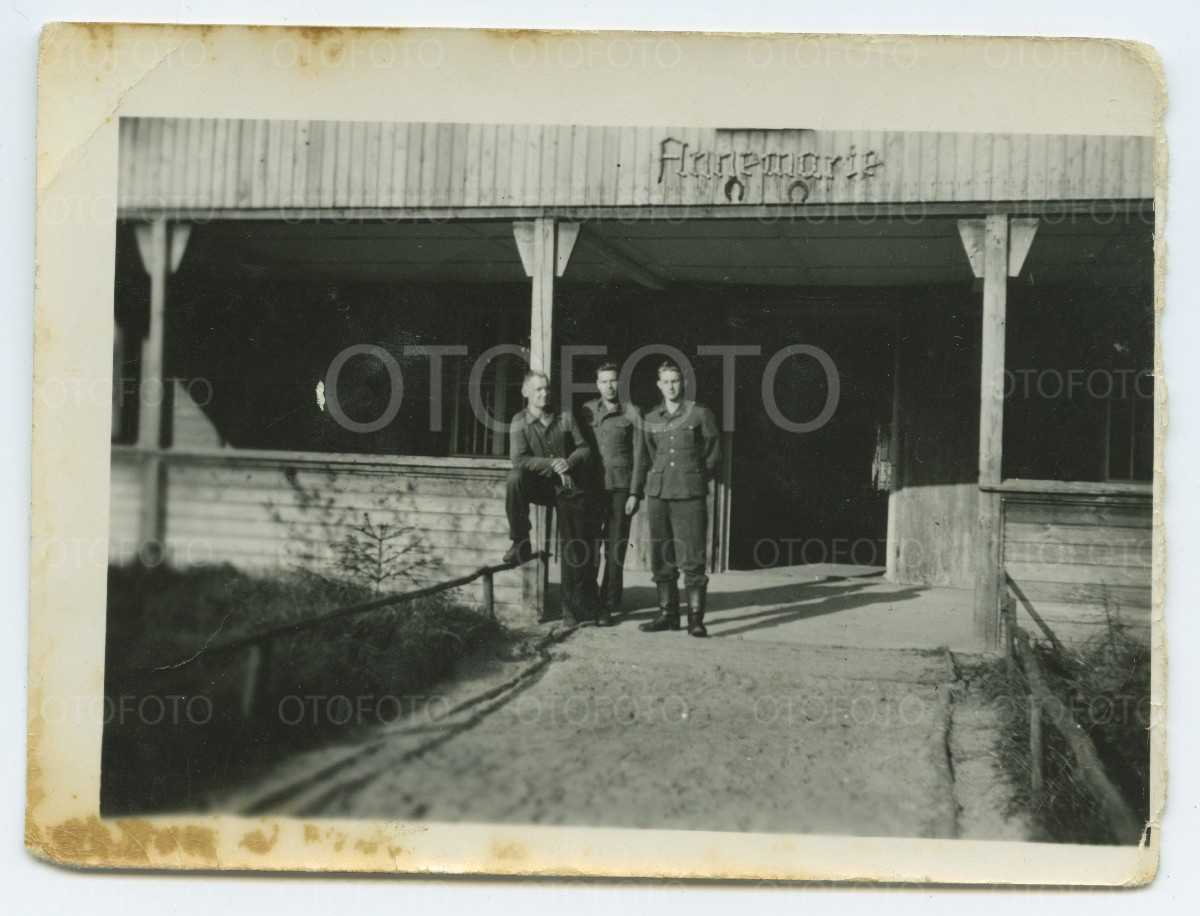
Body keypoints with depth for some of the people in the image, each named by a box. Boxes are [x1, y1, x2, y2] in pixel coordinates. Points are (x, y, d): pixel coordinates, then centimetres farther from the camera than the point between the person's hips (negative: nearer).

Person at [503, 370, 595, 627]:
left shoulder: (565, 418, 3)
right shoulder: (520, 422, -3)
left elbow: (585, 449, 4)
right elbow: (519, 459, -15)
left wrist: (569, 461, -16)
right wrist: (553, 464, -22)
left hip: (570, 488, 1)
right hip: (540, 486, -1)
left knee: (574, 548, -3)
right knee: (515, 477, -31)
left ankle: (573, 608, 9)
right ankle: (520, 544, -17)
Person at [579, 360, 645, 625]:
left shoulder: (631, 413, 3)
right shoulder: (587, 411, 10)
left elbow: (639, 456, 1)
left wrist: (634, 493, -5)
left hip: (620, 487, -2)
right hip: (593, 486, 2)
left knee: (615, 546, -1)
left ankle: (607, 605, 3)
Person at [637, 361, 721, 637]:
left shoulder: (699, 414, 1)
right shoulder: (651, 419, 12)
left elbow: (714, 452, 6)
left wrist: (696, 478, 3)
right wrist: (655, 480, 8)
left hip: (690, 495, -4)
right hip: (658, 494, 4)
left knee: (692, 558, -7)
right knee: (661, 558, 6)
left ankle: (696, 619, -4)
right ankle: (667, 614, 14)